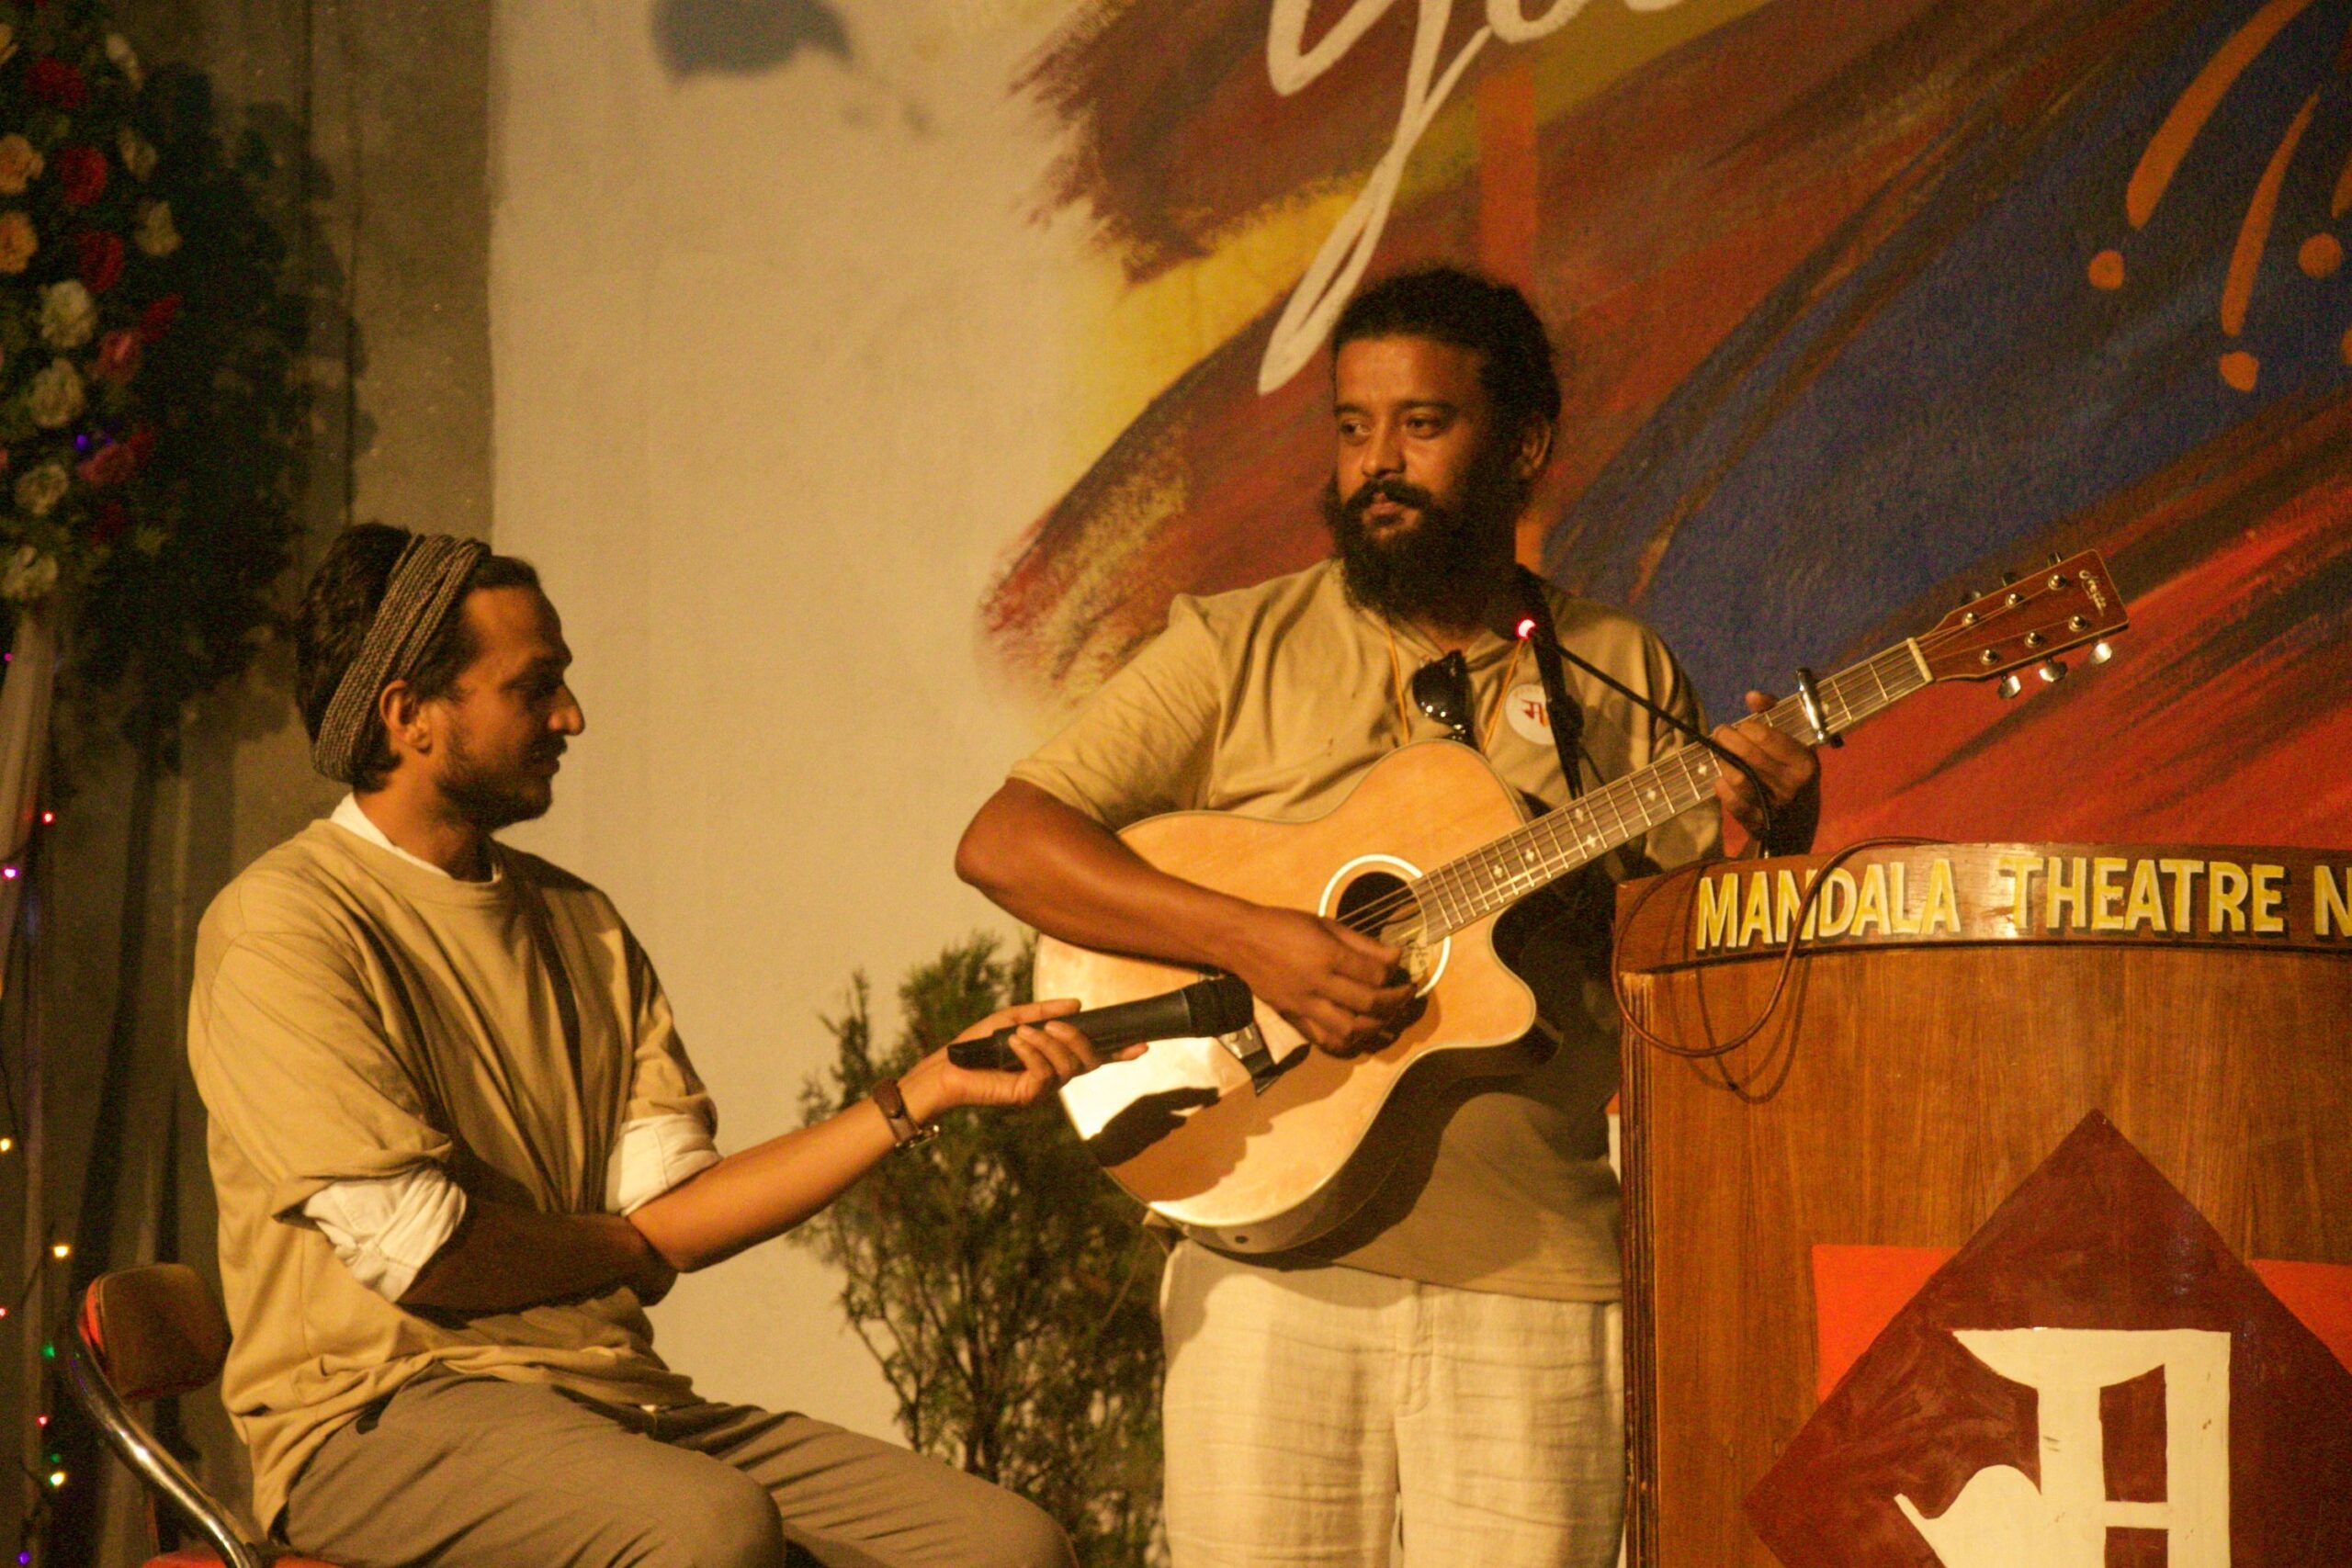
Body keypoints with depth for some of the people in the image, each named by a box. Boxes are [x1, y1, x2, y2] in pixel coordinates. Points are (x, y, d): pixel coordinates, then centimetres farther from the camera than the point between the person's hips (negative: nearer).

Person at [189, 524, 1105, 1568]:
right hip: (385, 1408, -7)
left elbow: (669, 1206, 9)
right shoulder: (282, 922, -5)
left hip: (617, 1402, 7)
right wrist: (624, 1254, 4)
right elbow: (417, 1249, -13)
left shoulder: (578, 924, 19)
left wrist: (927, 1092, 5)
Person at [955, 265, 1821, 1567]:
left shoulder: (1623, 679, 11)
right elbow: (1000, 844, -5)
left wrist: (1771, 839, -11)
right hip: (1275, 1253, -1)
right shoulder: (1240, 651, 5)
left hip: (1534, 1277, 1)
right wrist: (1251, 940, -17)